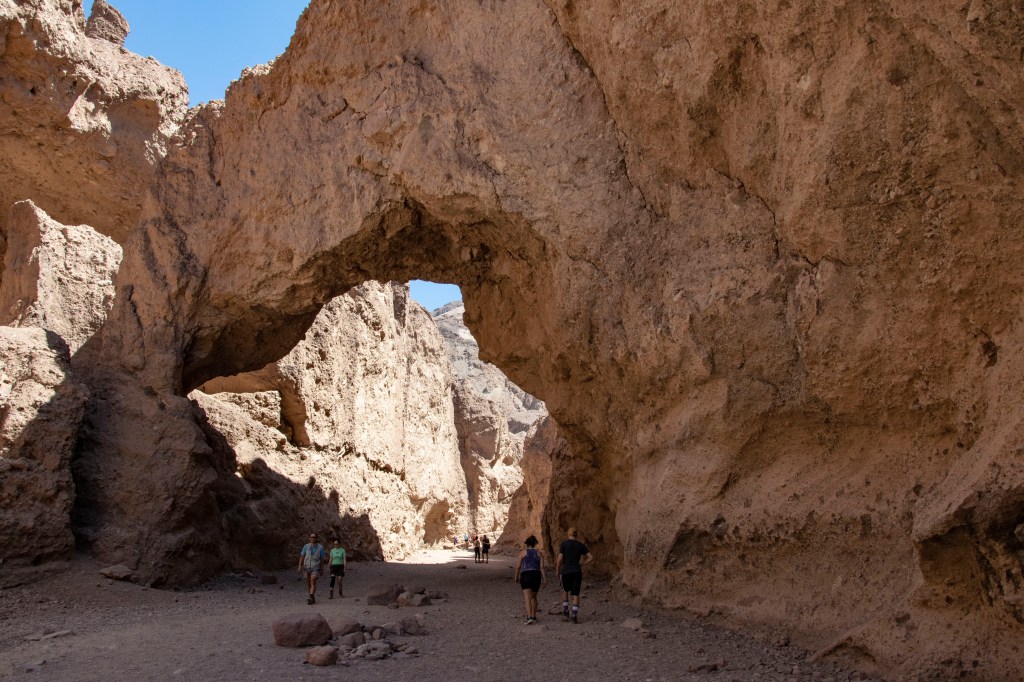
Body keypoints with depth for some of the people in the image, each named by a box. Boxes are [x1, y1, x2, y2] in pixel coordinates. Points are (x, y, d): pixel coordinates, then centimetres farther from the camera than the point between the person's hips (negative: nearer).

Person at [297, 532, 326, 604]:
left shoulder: (320, 547, 0)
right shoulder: (306, 546, 4)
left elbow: (322, 559, 4)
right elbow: (302, 557, 5)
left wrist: (322, 569, 4)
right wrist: (300, 566, -4)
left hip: (315, 568, -3)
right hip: (307, 567, 3)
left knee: (313, 582, -19)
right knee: (308, 583, 10)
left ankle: (310, 598, -29)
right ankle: (313, 598, 25)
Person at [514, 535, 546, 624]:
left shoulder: (523, 552, 3)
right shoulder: (539, 553, 10)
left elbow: (518, 566, 3)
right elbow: (542, 567, 1)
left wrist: (516, 577, 16)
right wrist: (544, 579, -1)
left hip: (525, 576, -3)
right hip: (536, 576, 4)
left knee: (527, 597, -10)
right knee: (533, 597, 20)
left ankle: (529, 617, -25)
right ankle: (533, 616, 26)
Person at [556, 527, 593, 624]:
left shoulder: (563, 544, -3)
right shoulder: (581, 545, 5)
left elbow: (560, 559, -7)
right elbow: (591, 557, 2)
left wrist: (558, 571, 6)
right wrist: (581, 565, 10)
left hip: (566, 571, -1)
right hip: (577, 572, 1)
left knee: (565, 591, 22)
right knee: (576, 594, 7)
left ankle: (565, 613, 14)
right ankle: (574, 616, -4)